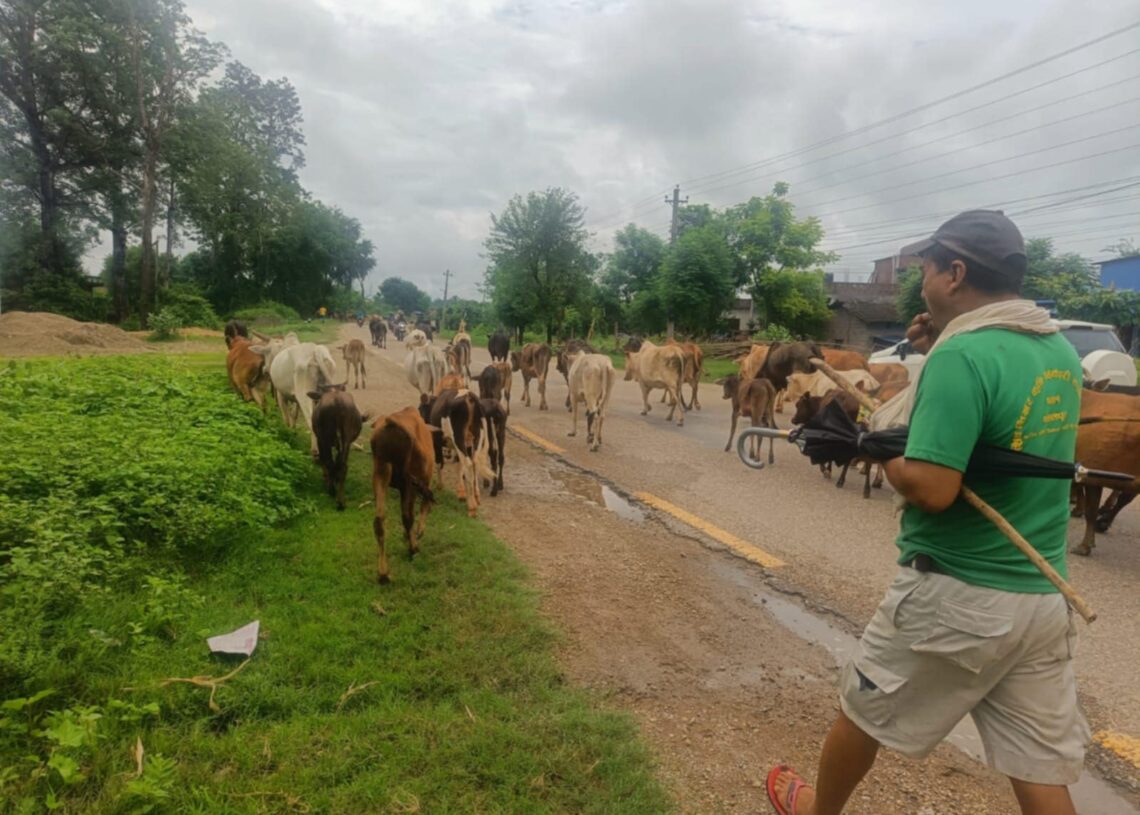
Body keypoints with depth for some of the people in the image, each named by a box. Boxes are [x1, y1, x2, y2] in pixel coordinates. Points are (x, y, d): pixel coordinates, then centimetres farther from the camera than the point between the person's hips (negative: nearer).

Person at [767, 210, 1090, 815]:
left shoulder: (961, 355, -20)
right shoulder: (1062, 353, 6)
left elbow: (931, 489, -26)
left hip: (954, 597, -7)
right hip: (1044, 599, 7)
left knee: (861, 711, 18)